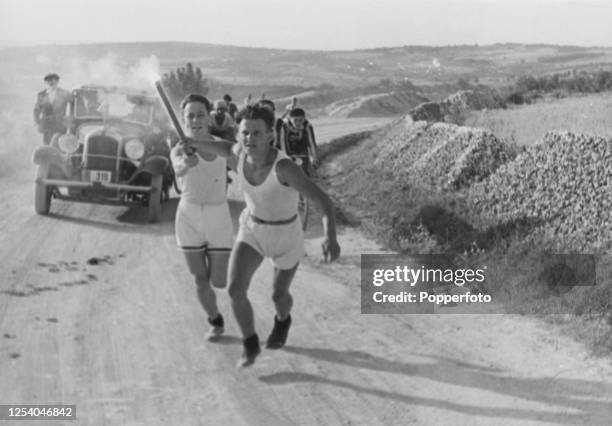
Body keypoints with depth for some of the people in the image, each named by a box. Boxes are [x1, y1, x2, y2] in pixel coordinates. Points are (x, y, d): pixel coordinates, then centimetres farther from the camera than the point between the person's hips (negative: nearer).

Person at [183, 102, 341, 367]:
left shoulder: (284, 168, -35)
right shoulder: (236, 154, -19)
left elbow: (324, 201, -42)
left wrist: (331, 238, -57)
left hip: (286, 237, -3)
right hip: (252, 230, 4)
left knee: (279, 295, 17)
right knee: (235, 289, -14)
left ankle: (283, 319, 55)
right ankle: (251, 345, 13)